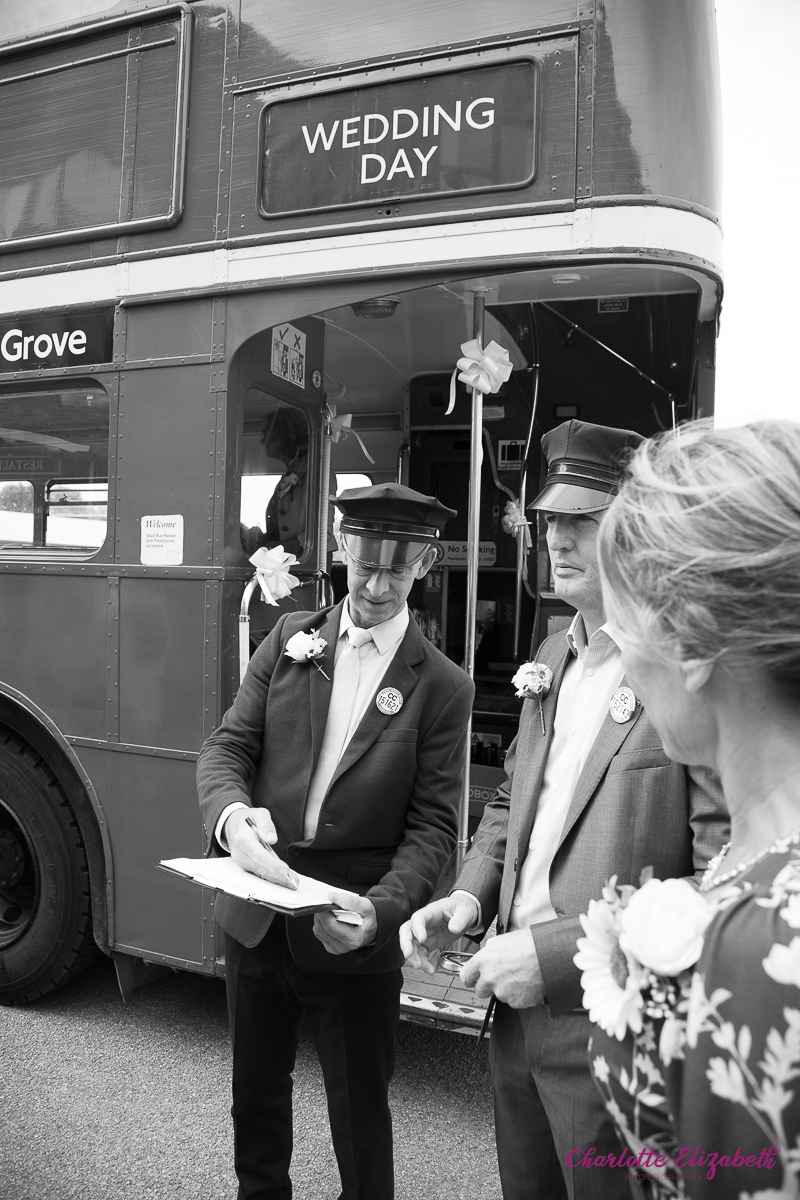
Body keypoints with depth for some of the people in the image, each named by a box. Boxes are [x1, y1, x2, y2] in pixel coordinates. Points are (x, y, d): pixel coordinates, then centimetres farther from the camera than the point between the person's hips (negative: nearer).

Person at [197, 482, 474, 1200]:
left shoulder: (442, 688, -7)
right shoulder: (291, 639, 1)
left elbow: (432, 827, -9)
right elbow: (226, 749, -2)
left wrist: (382, 908, -25)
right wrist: (233, 814, -23)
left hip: (354, 934, -3)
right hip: (256, 915, 4)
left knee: (360, 1110, 14)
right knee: (256, 1087, 24)